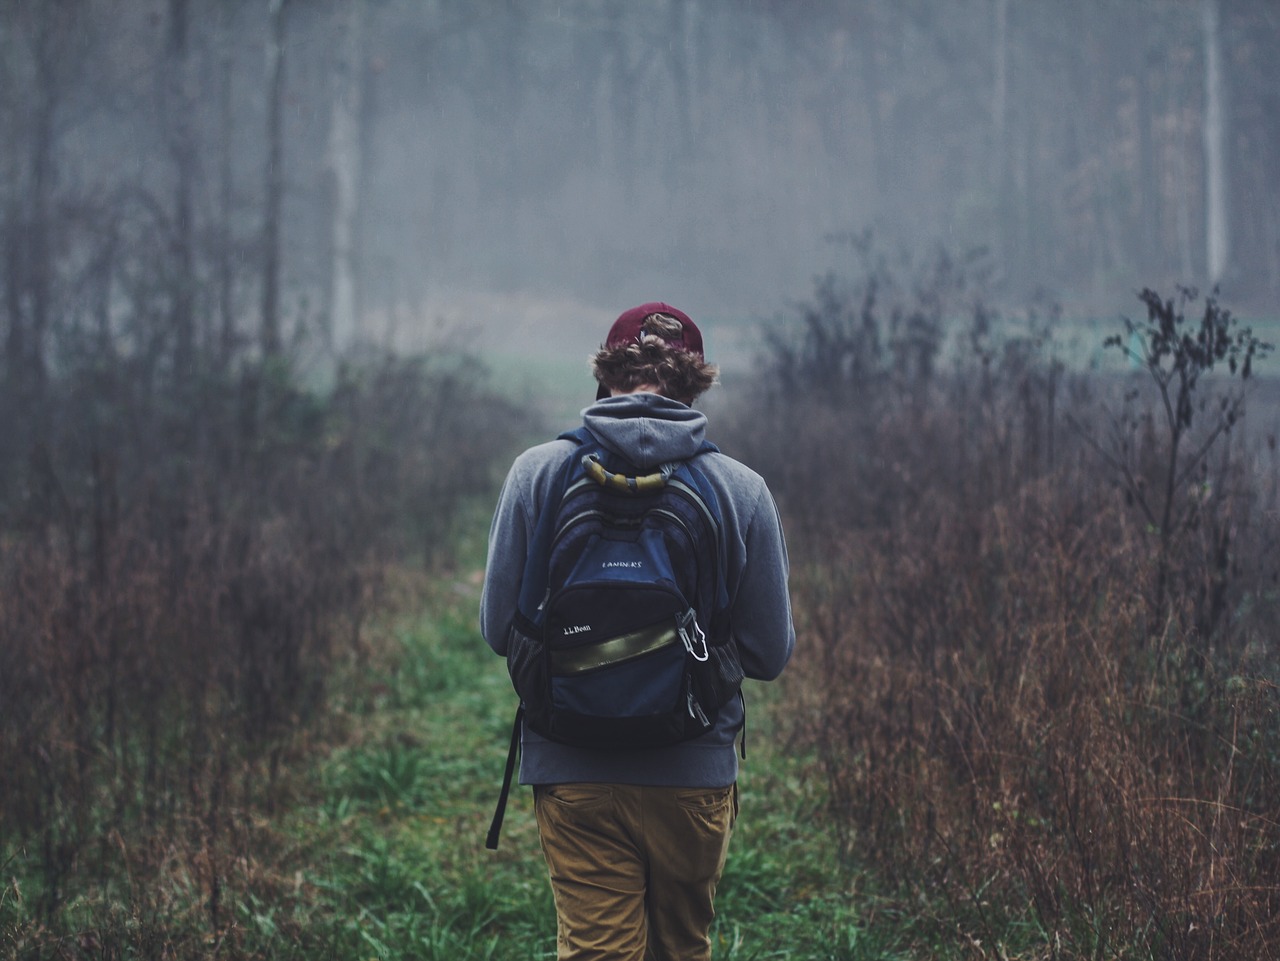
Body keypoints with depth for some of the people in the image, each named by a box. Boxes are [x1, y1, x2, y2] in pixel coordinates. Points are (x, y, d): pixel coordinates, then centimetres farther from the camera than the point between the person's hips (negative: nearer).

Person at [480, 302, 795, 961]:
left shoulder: (537, 473, -5)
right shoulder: (741, 489, -5)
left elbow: (498, 629, 0)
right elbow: (770, 653, 0)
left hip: (573, 775, -1)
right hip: (695, 775, 1)